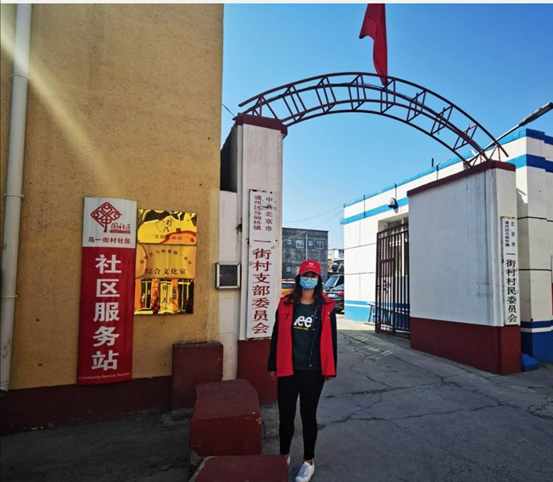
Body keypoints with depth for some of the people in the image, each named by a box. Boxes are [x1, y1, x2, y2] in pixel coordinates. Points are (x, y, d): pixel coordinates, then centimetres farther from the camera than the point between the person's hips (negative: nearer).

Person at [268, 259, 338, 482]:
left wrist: (330, 369, 1)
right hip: (287, 370, 1)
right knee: (285, 415, 12)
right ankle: (284, 455, 35)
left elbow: (331, 339, 1)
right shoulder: (286, 304, -1)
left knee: (308, 415, 12)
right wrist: (273, 365, 4)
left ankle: (309, 461, 30)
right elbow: (277, 336, 3)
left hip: (313, 371, -1)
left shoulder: (326, 307, -3)